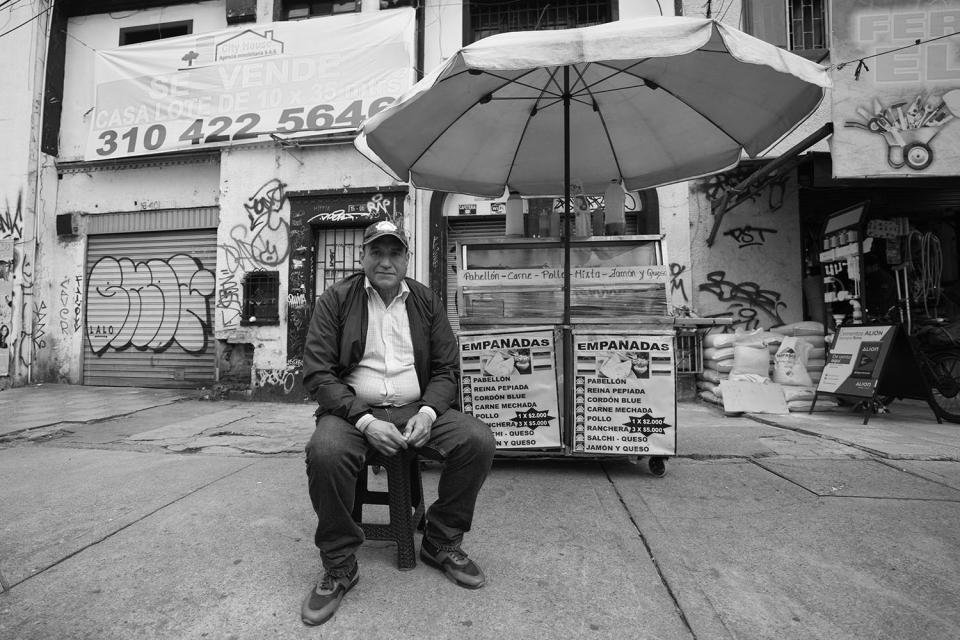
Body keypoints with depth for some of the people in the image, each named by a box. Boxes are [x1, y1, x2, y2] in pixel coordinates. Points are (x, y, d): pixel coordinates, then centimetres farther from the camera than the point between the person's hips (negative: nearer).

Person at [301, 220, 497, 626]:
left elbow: (445, 370, 8)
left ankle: (441, 543, 5)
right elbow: (317, 373, -6)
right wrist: (365, 421, -18)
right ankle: (338, 565, -7)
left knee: (479, 440, -20)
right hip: (355, 410, -2)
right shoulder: (336, 300, 1)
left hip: (417, 410, 3)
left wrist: (427, 413, -12)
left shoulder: (426, 302, 9)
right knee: (325, 451, -34)